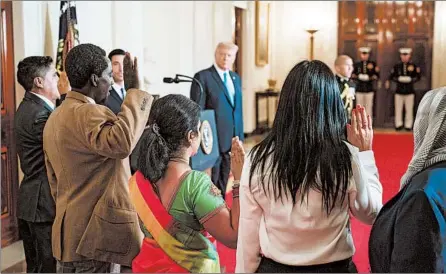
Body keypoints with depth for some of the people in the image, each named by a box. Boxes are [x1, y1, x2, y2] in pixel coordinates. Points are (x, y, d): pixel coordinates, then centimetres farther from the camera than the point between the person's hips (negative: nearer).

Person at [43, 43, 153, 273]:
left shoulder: (55, 118, 13)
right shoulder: (89, 113, -18)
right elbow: (121, 143, -39)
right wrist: (136, 91, -30)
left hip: (69, 234, 10)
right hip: (94, 234, -10)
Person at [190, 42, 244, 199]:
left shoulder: (236, 78, 14)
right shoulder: (203, 77, -8)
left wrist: (240, 136, 12)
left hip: (231, 139, 6)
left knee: (224, 180, 14)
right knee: (210, 181, 1)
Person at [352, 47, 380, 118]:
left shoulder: (373, 64, 5)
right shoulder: (357, 64, 8)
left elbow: (377, 75, 2)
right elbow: (352, 75, 5)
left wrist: (370, 78, -16)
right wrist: (358, 77, -13)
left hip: (369, 89, -1)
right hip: (359, 89, 1)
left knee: (369, 107, -1)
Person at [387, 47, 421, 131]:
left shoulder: (413, 66, 0)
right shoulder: (397, 66, 2)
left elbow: (418, 77, 1)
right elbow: (392, 76, 3)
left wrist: (410, 80, -16)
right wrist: (399, 79, -11)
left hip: (409, 91, -1)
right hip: (399, 91, 1)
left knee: (409, 109, 3)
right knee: (398, 109, 5)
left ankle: (408, 125, 10)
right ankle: (399, 124, 14)